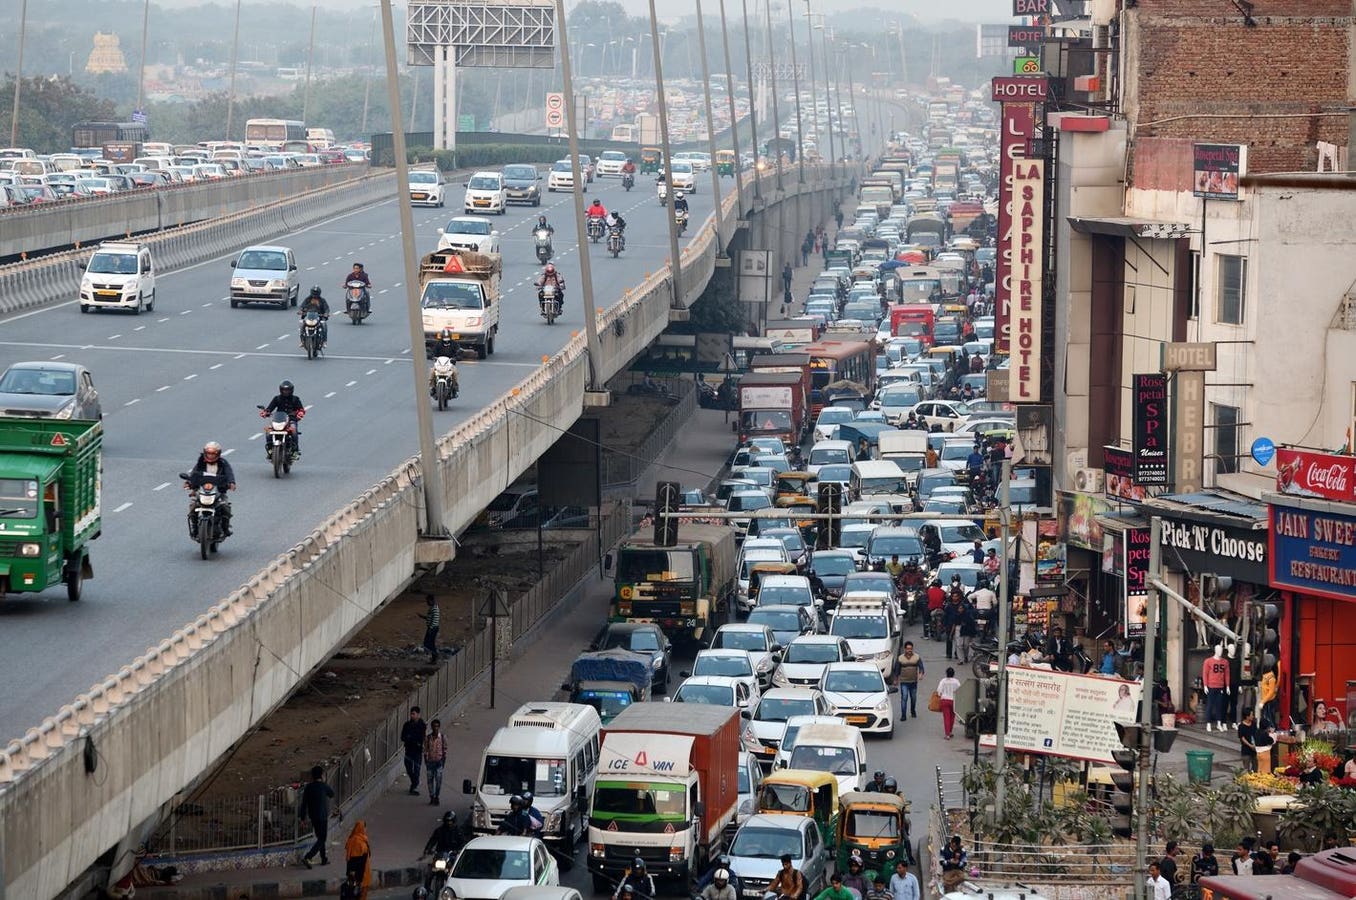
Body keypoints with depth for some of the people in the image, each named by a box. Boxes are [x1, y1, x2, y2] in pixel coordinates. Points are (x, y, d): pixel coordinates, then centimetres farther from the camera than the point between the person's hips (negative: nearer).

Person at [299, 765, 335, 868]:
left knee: (320, 837, 20)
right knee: (321, 839, -3)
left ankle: (324, 859, 29)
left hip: (312, 816, 6)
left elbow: (304, 803, 3)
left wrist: (303, 817, 9)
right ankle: (307, 858, -18)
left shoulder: (308, 787, 1)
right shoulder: (324, 786, -13)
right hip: (322, 816, -6)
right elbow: (332, 794, 8)